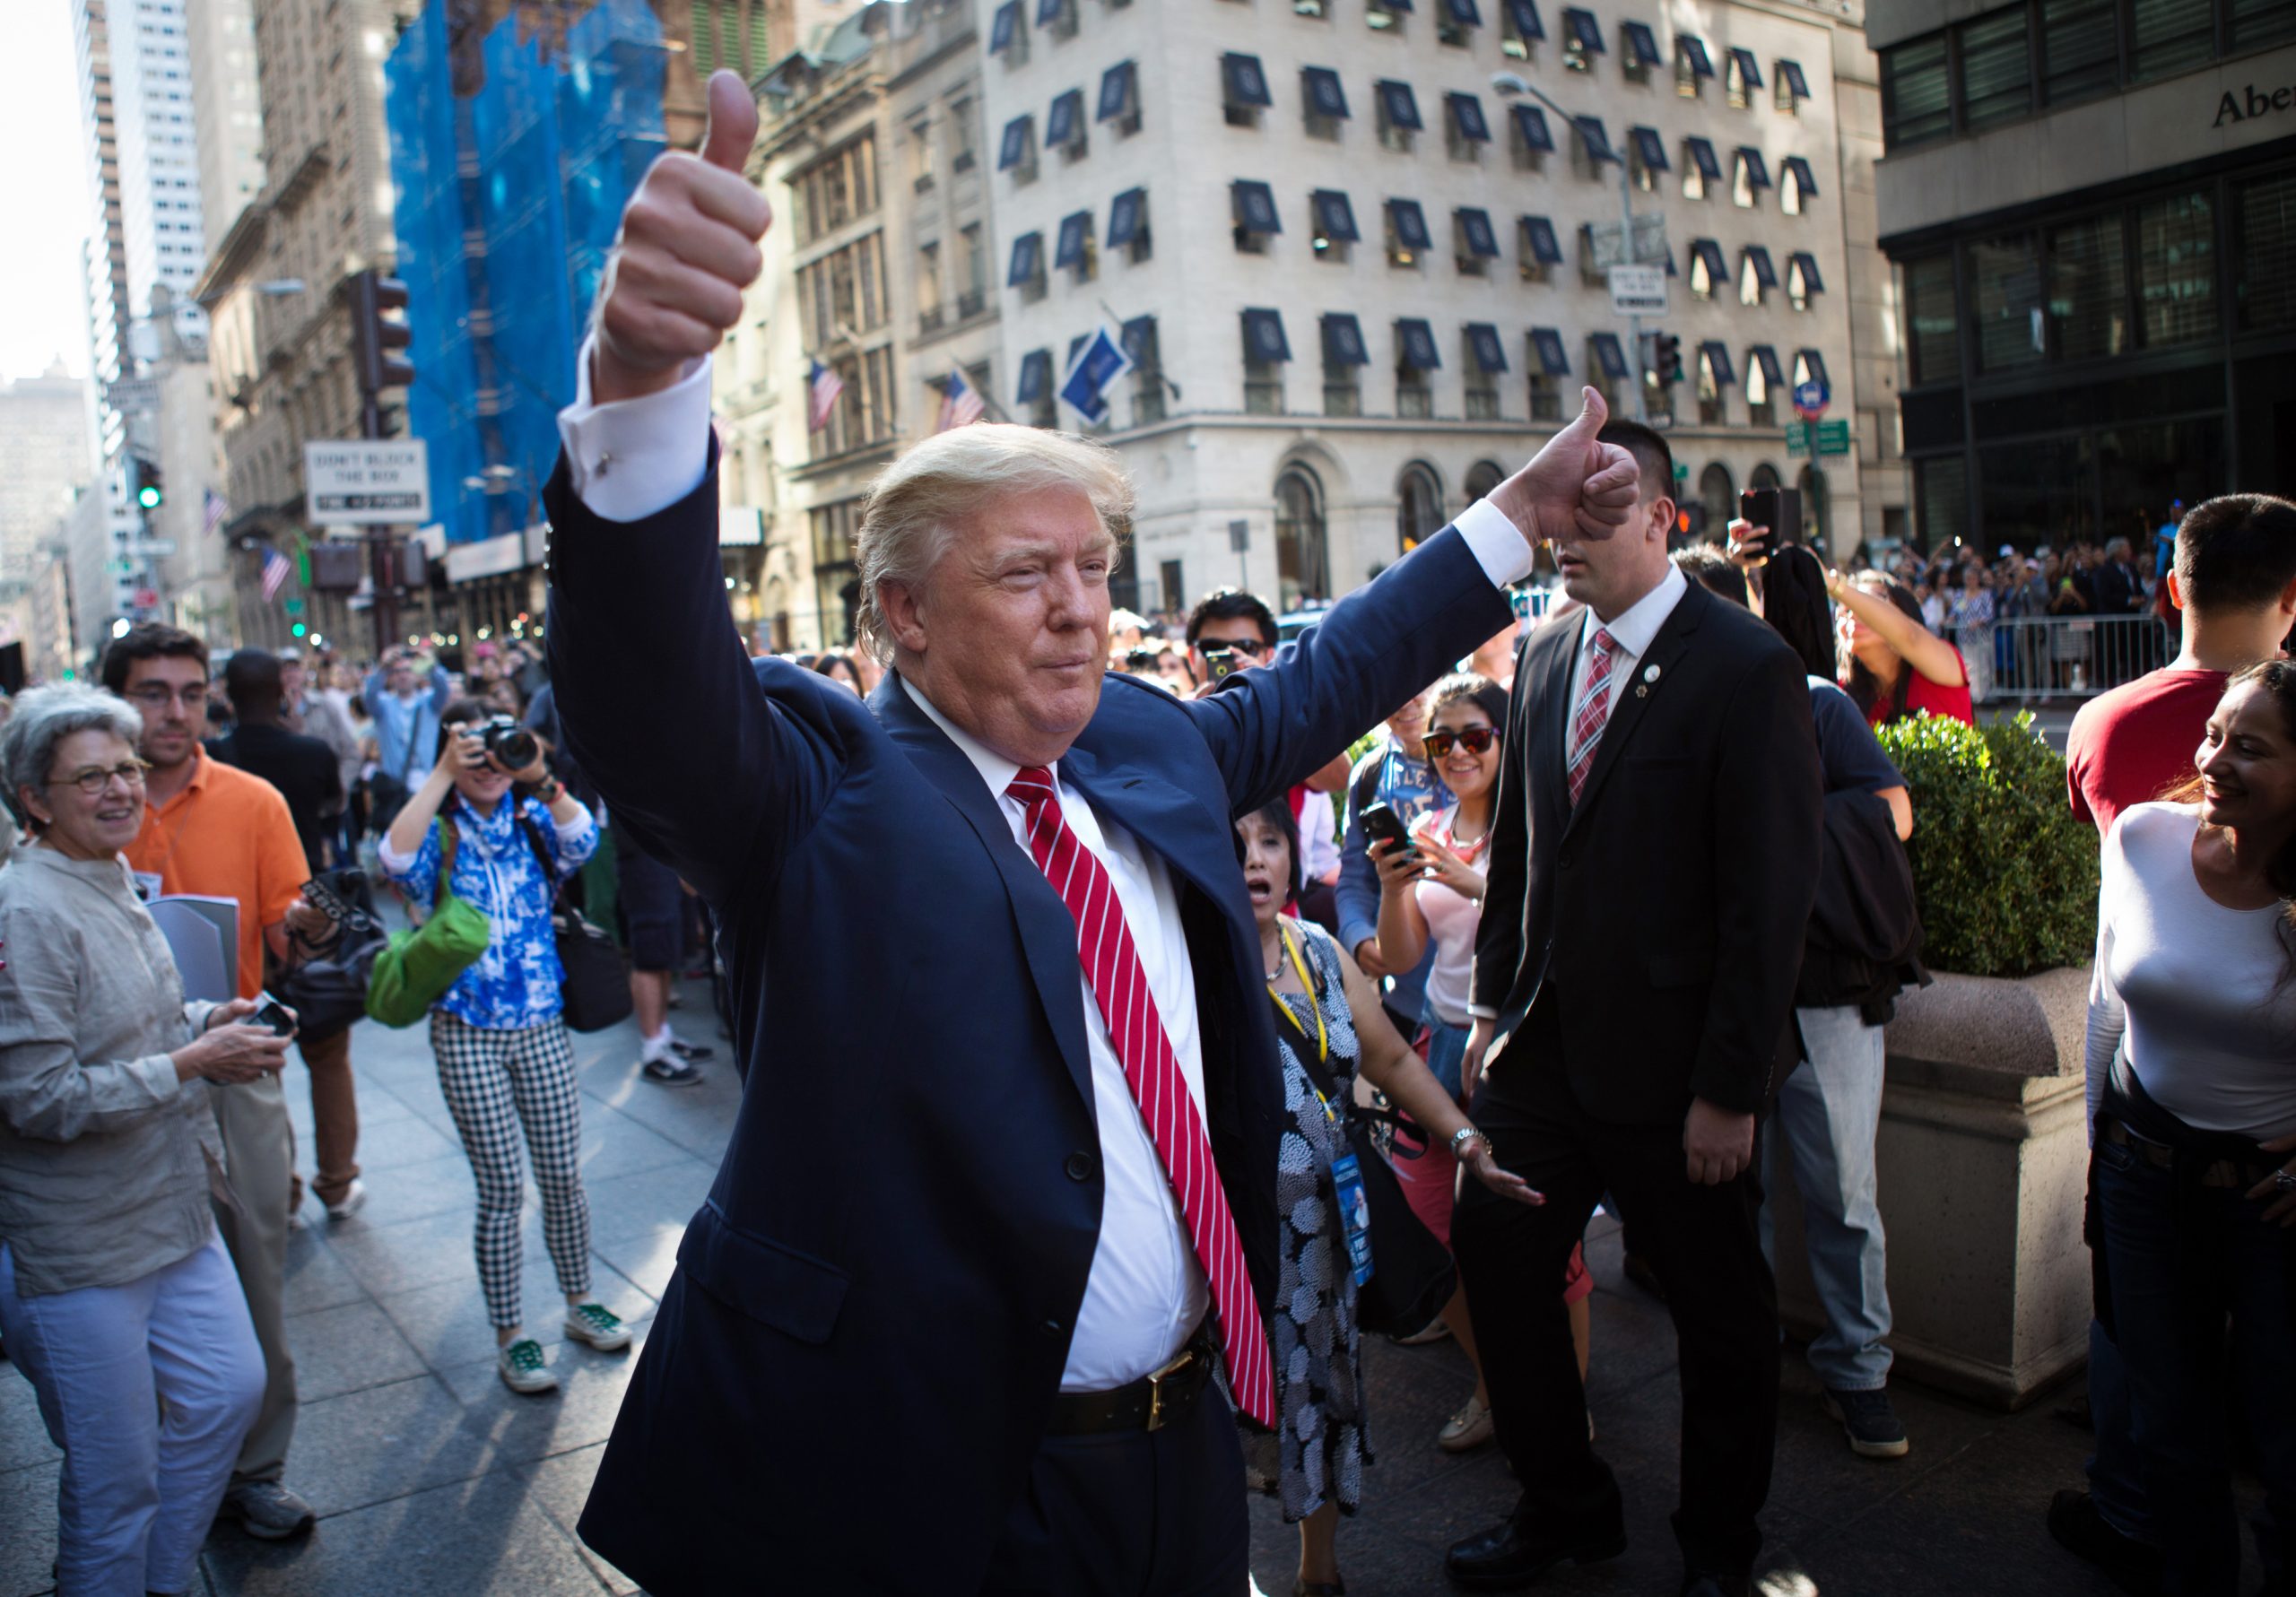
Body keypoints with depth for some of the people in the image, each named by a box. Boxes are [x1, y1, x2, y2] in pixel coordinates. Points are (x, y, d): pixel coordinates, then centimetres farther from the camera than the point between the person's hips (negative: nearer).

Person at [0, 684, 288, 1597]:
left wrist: (202, 1021, 3)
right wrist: (191, 1061, -20)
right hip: (79, 1246, -9)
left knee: (227, 1390, 17)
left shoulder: (112, 885, 9)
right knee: (116, 1473, 5)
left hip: (172, 1210, 9)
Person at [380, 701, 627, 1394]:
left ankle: (579, 1302, 29)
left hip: (541, 1026, 2)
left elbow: (582, 839, -18)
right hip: (467, 1033, -2)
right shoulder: (438, 831, -1)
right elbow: (396, 858, -25)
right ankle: (510, 1336, 16)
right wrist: (444, 774, -25)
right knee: (501, 1191, 1)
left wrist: (539, 777, -29)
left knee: (563, 1176, 9)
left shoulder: (534, 821, 4)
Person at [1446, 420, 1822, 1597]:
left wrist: (1730, 1088, -16)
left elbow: (1772, 900, -16)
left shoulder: (1747, 670, -14)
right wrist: (1494, 1002, 9)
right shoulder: (1543, 657, 6)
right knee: (1493, 1257, 12)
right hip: (1544, 1046, 6)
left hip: (1671, 1062, -6)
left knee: (1719, 1312, 12)